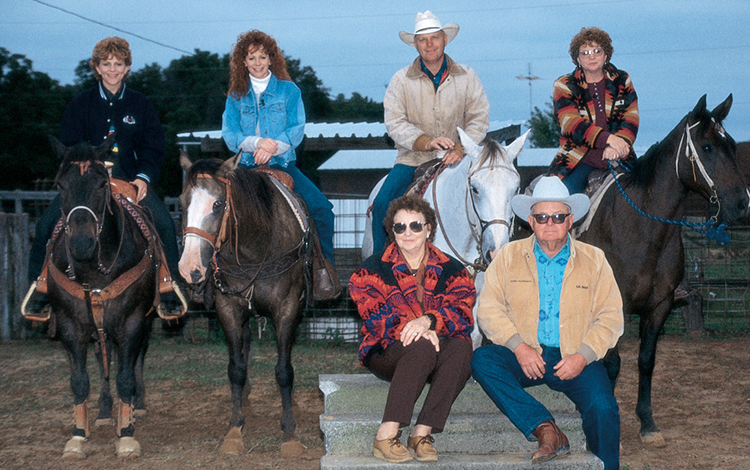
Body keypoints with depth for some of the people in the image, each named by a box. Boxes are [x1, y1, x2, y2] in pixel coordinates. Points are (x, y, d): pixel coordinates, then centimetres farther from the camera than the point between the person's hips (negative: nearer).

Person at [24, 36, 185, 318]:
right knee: (47, 224, -18)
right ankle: (39, 289, -4)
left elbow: (154, 146, 6)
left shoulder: (140, 104, 7)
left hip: (130, 179, 0)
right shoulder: (81, 103, 7)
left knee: (164, 222, -22)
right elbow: (68, 144, 6)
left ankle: (171, 291, -11)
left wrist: (144, 177, -11)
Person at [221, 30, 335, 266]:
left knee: (322, 208, -20)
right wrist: (256, 142, -17)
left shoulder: (288, 90, 8)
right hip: (247, 167, 1)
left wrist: (272, 147, -18)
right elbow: (229, 135, 2)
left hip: (282, 165, -1)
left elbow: (297, 130, 0)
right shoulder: (235, 97, 12)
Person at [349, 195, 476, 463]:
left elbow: (462, 313, -7)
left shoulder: (451, 270, 9)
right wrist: (417, 331, -26)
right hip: (386, 354, -2)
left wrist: (428, 320, -28)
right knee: (423, 346, -35)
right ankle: (386, 436, -37)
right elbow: (376, 316, -8)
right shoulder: (374, 269, 6)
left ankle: (422, 434, -33)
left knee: (461, 346, -31)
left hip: (437, 358, 2)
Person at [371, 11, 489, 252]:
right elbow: (395, 122, -4)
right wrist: (426, 142, -22)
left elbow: (479, 117, 2)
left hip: (456, 160, 0)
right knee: (383, 204, -21)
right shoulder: (401, 80, 5)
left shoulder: (466, 76, 7)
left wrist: (461, 148, -17)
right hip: (413, 159, 0)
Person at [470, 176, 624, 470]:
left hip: (575, 360, -1)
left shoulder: (594, 260, 9)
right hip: (525, 356, 1)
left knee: (602, 408, -27)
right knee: (481, 361, -29)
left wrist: (583, 356, -13)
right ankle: (545, 431, -34)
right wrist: (519, 346, -16)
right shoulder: (508, 256, 8)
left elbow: (611, 317, 3)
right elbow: (489, 310, 0)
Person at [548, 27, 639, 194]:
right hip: (578, 160, -2)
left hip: (618, 157, 2)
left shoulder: (622, 81, 13)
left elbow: (630, 118, 2)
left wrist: (618, 145, -21)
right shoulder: (564, 86, 4)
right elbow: (571, 124, -11)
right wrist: (608, 138, -27)